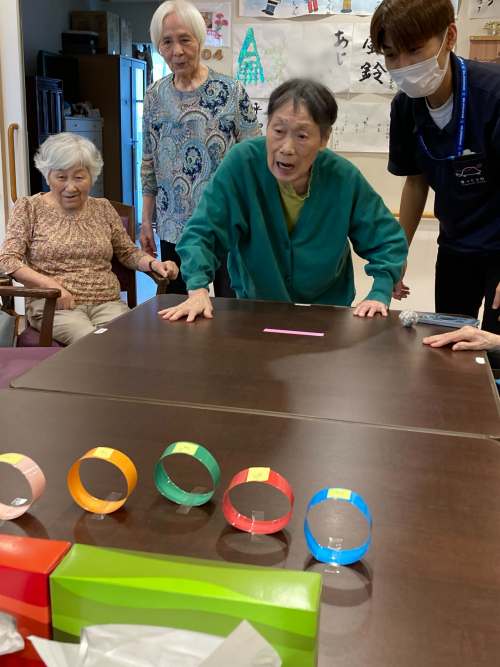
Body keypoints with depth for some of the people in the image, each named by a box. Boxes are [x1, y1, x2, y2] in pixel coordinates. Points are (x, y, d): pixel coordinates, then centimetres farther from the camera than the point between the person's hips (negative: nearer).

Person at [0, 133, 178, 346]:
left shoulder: (103, 208, 14)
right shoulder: (29, 208, 6)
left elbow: (128, 253, 20)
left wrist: (154, 264, -3)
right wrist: (50, 284, -15)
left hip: (108, 303, 3)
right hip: (54, 305, -3)